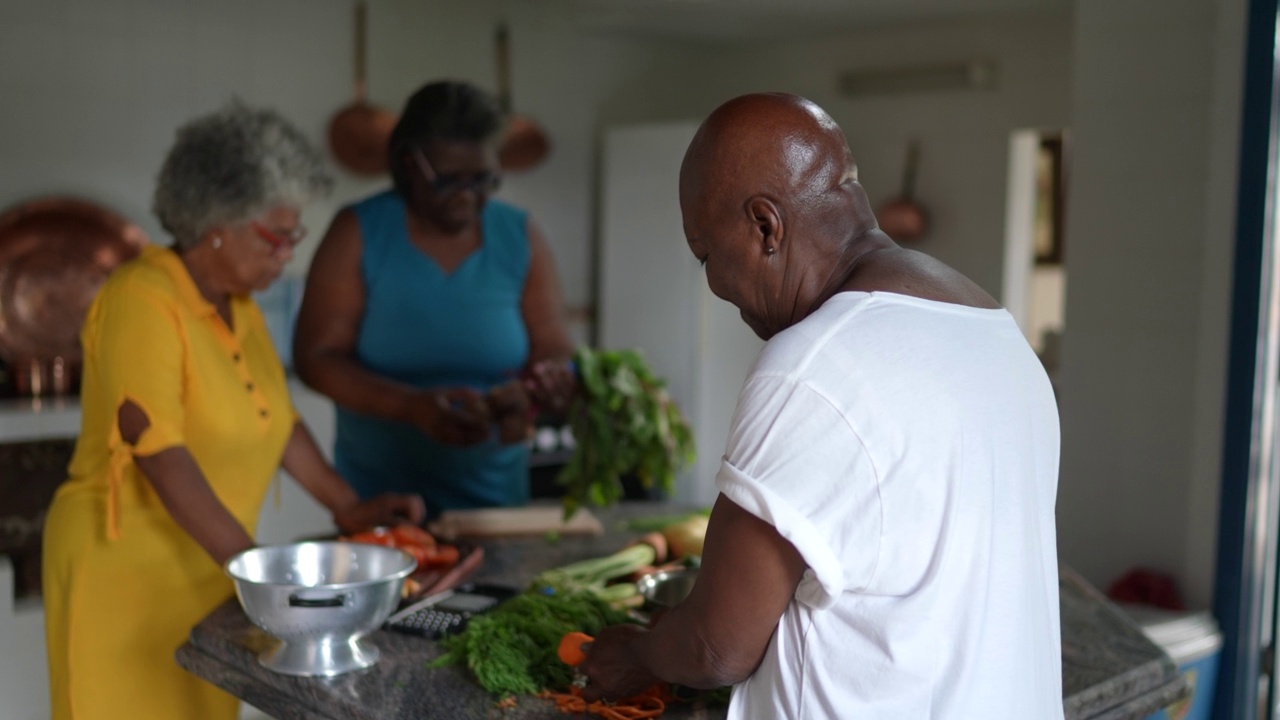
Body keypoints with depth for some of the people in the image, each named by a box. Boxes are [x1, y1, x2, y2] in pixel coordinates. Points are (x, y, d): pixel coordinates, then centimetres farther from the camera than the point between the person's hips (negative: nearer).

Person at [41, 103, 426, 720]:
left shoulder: (239, 306, 7)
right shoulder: (141, 300, -17)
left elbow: (277, 420, 15)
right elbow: (160, 454, -24)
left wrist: (349, 508, 8)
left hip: (206, 570, 7)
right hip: (127, 572, -7)